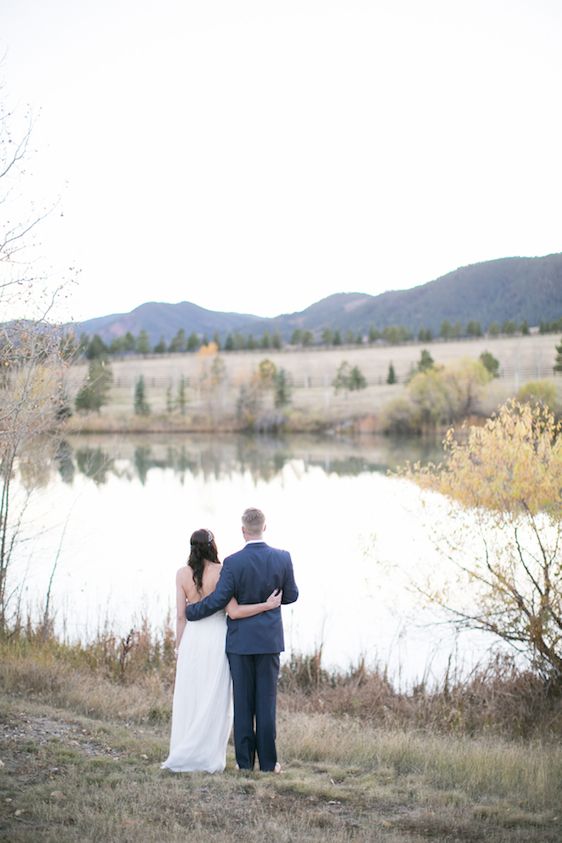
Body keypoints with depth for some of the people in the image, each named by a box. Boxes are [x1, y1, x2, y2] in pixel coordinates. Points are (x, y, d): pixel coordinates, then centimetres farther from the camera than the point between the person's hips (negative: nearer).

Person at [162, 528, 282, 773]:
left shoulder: (182, 573, -1)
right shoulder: (223, 571, -9)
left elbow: (181, 615, 0)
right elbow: (233, 612, -16)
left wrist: (179, 647, 9)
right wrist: (267, 605, -12)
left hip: (192, 638, 2)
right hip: (217, 637, -2)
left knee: (188, 700, 10)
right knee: (214, 700, 5)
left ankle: (183, 757, 12)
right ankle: (209, 758, 5)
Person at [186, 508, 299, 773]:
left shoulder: (233, 562, -14)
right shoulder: (282, 558, -5)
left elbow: (218, 600, -12)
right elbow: (291, 595, 5)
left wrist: (189, 611, 5)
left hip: (240, 640, -1)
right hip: (269, 640, 2)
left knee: (243, 701, 7)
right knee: (266, 701, 7)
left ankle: (245, 760, 12)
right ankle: (268, 761, 10)